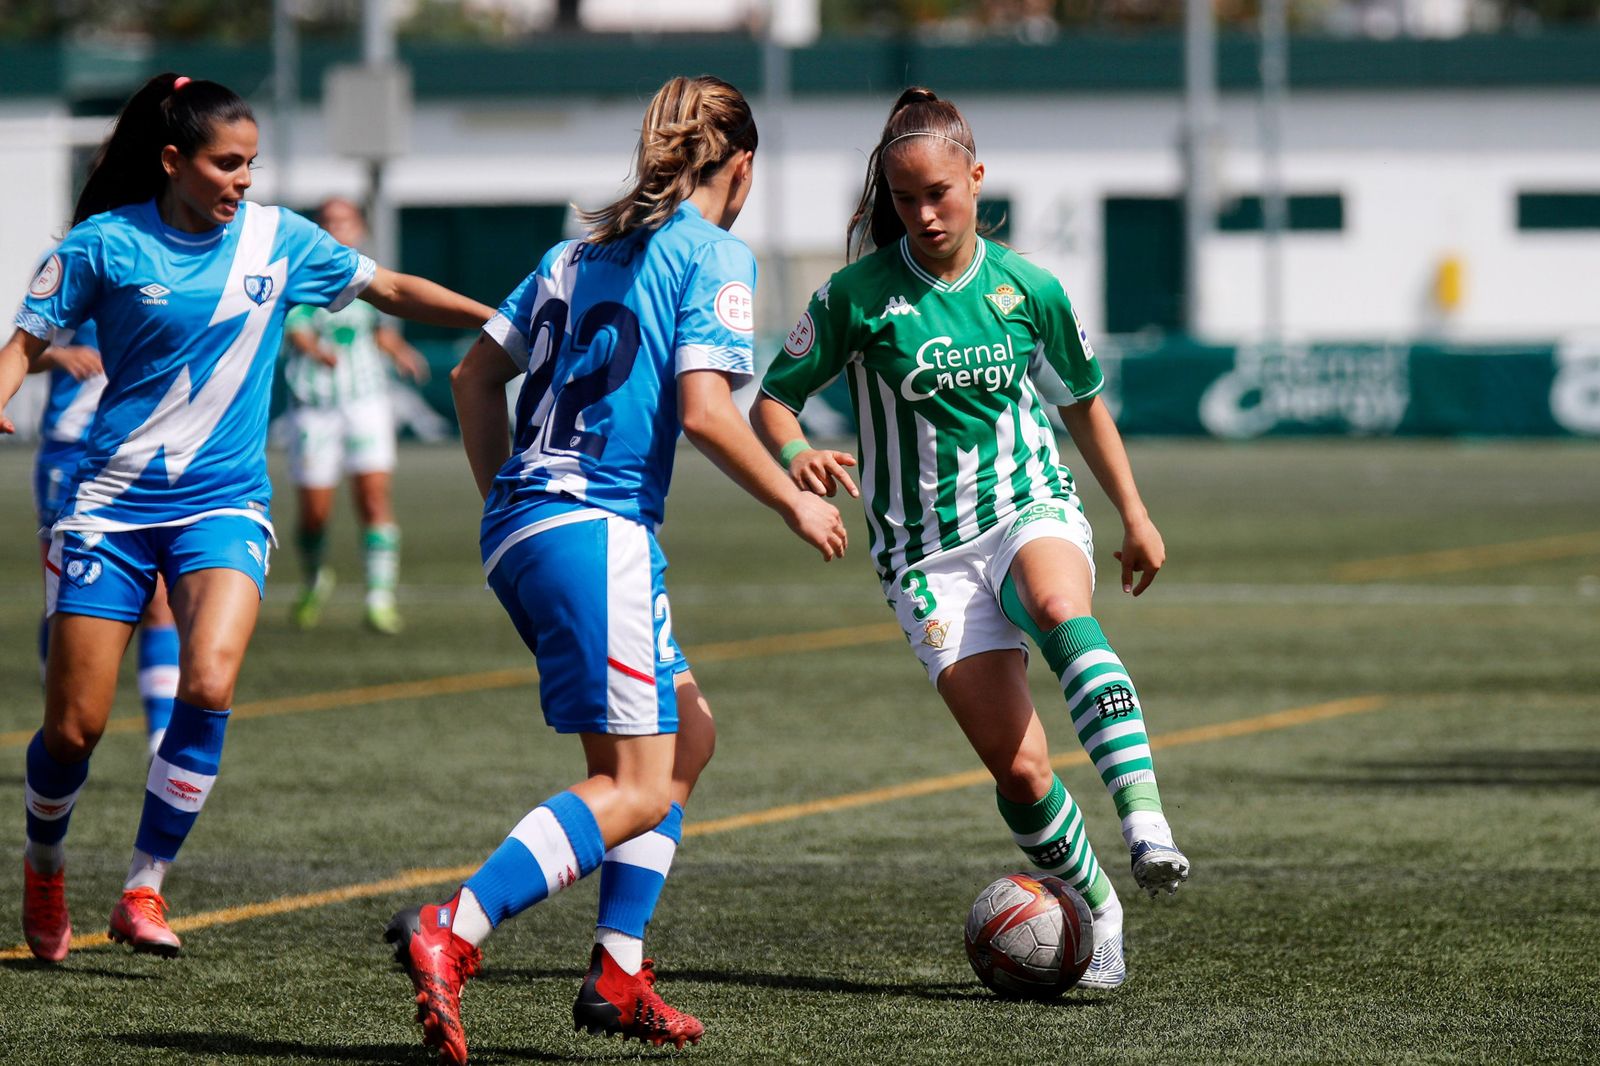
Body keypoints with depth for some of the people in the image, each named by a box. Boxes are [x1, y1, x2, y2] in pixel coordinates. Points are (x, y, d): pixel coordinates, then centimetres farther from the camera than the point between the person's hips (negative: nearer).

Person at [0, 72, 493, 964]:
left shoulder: (277, 238, 3)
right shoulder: (107, 243, -5)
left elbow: (393, 289, 12)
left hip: (224, 500, 1)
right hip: (115, 498, -1)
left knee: (210, 682, -24)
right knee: (75, 724, -2)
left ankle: (145, 890, -12)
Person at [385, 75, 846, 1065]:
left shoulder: (584, 248, 19)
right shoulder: (716, 252, -3)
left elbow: (476, 372, 20)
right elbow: (705, 409, -15)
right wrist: (796, 503, -3)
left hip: (520, 526, 9)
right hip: (596, 530, -9)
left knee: (687, 733, 19)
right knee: (638, 789, -9)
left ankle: (618, 972, 13)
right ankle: (449, 932, -25)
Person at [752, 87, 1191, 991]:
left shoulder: (1027, 290, 3)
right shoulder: (860, 295, -4)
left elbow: (1082, 401, 18)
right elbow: (774, 399, 1)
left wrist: (1135, 516, 21)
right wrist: (796, 458, -22)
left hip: (1033, 511, 0)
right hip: (929, 552, 0)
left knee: (1061, 611, -38)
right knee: (1020, 771, -11)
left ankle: (1149, 830, -51)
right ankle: (1100, 916, 13)